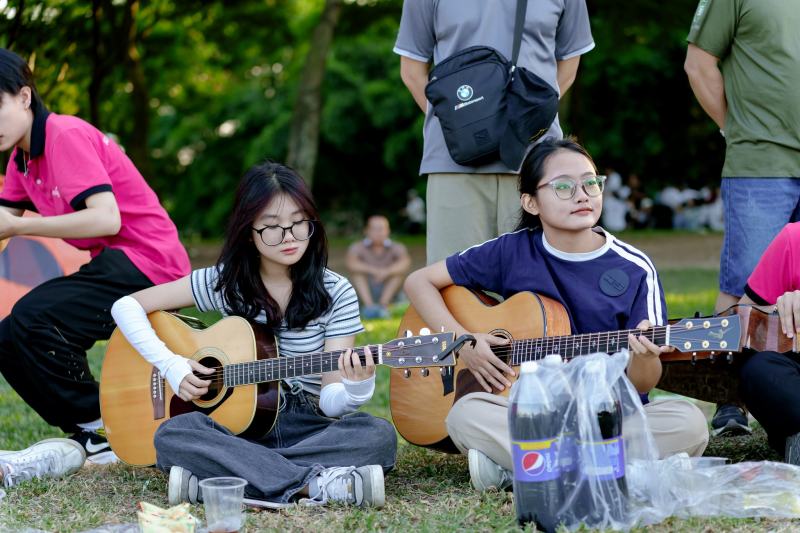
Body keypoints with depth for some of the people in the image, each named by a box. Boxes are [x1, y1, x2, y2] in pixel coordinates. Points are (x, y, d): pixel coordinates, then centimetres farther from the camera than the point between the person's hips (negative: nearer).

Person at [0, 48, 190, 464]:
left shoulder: (65, 136, -16)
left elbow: (106, 219, -27)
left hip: (148, 262, -10)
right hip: (110, 266, 10)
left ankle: (101, 430, -7)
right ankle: (91, 440, 9)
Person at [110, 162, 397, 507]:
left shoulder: (336, 294, -3)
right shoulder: (225, 282, 1)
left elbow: (330, 402, -8)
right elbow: (126, 307, 5)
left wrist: (356, 387, -31)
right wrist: (171, 366, -10)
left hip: (307, 427, 0)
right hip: (236, 425, 0)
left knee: (378, 435, -31)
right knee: (173, 435, -31)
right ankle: (313, 484, -36)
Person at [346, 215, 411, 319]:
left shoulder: (396, 248, -9)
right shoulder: (357, 247, -10)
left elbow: (406, 261, -30)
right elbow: (351, 264, -30)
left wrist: (387, 271, -47)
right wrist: (372, 270, -44)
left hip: (389, 293, 0)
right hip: (365, 294, 0)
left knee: (401, 269, -21)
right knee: (356, 270, -22)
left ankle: (383, 305, -30)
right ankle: (369, 306, -36)